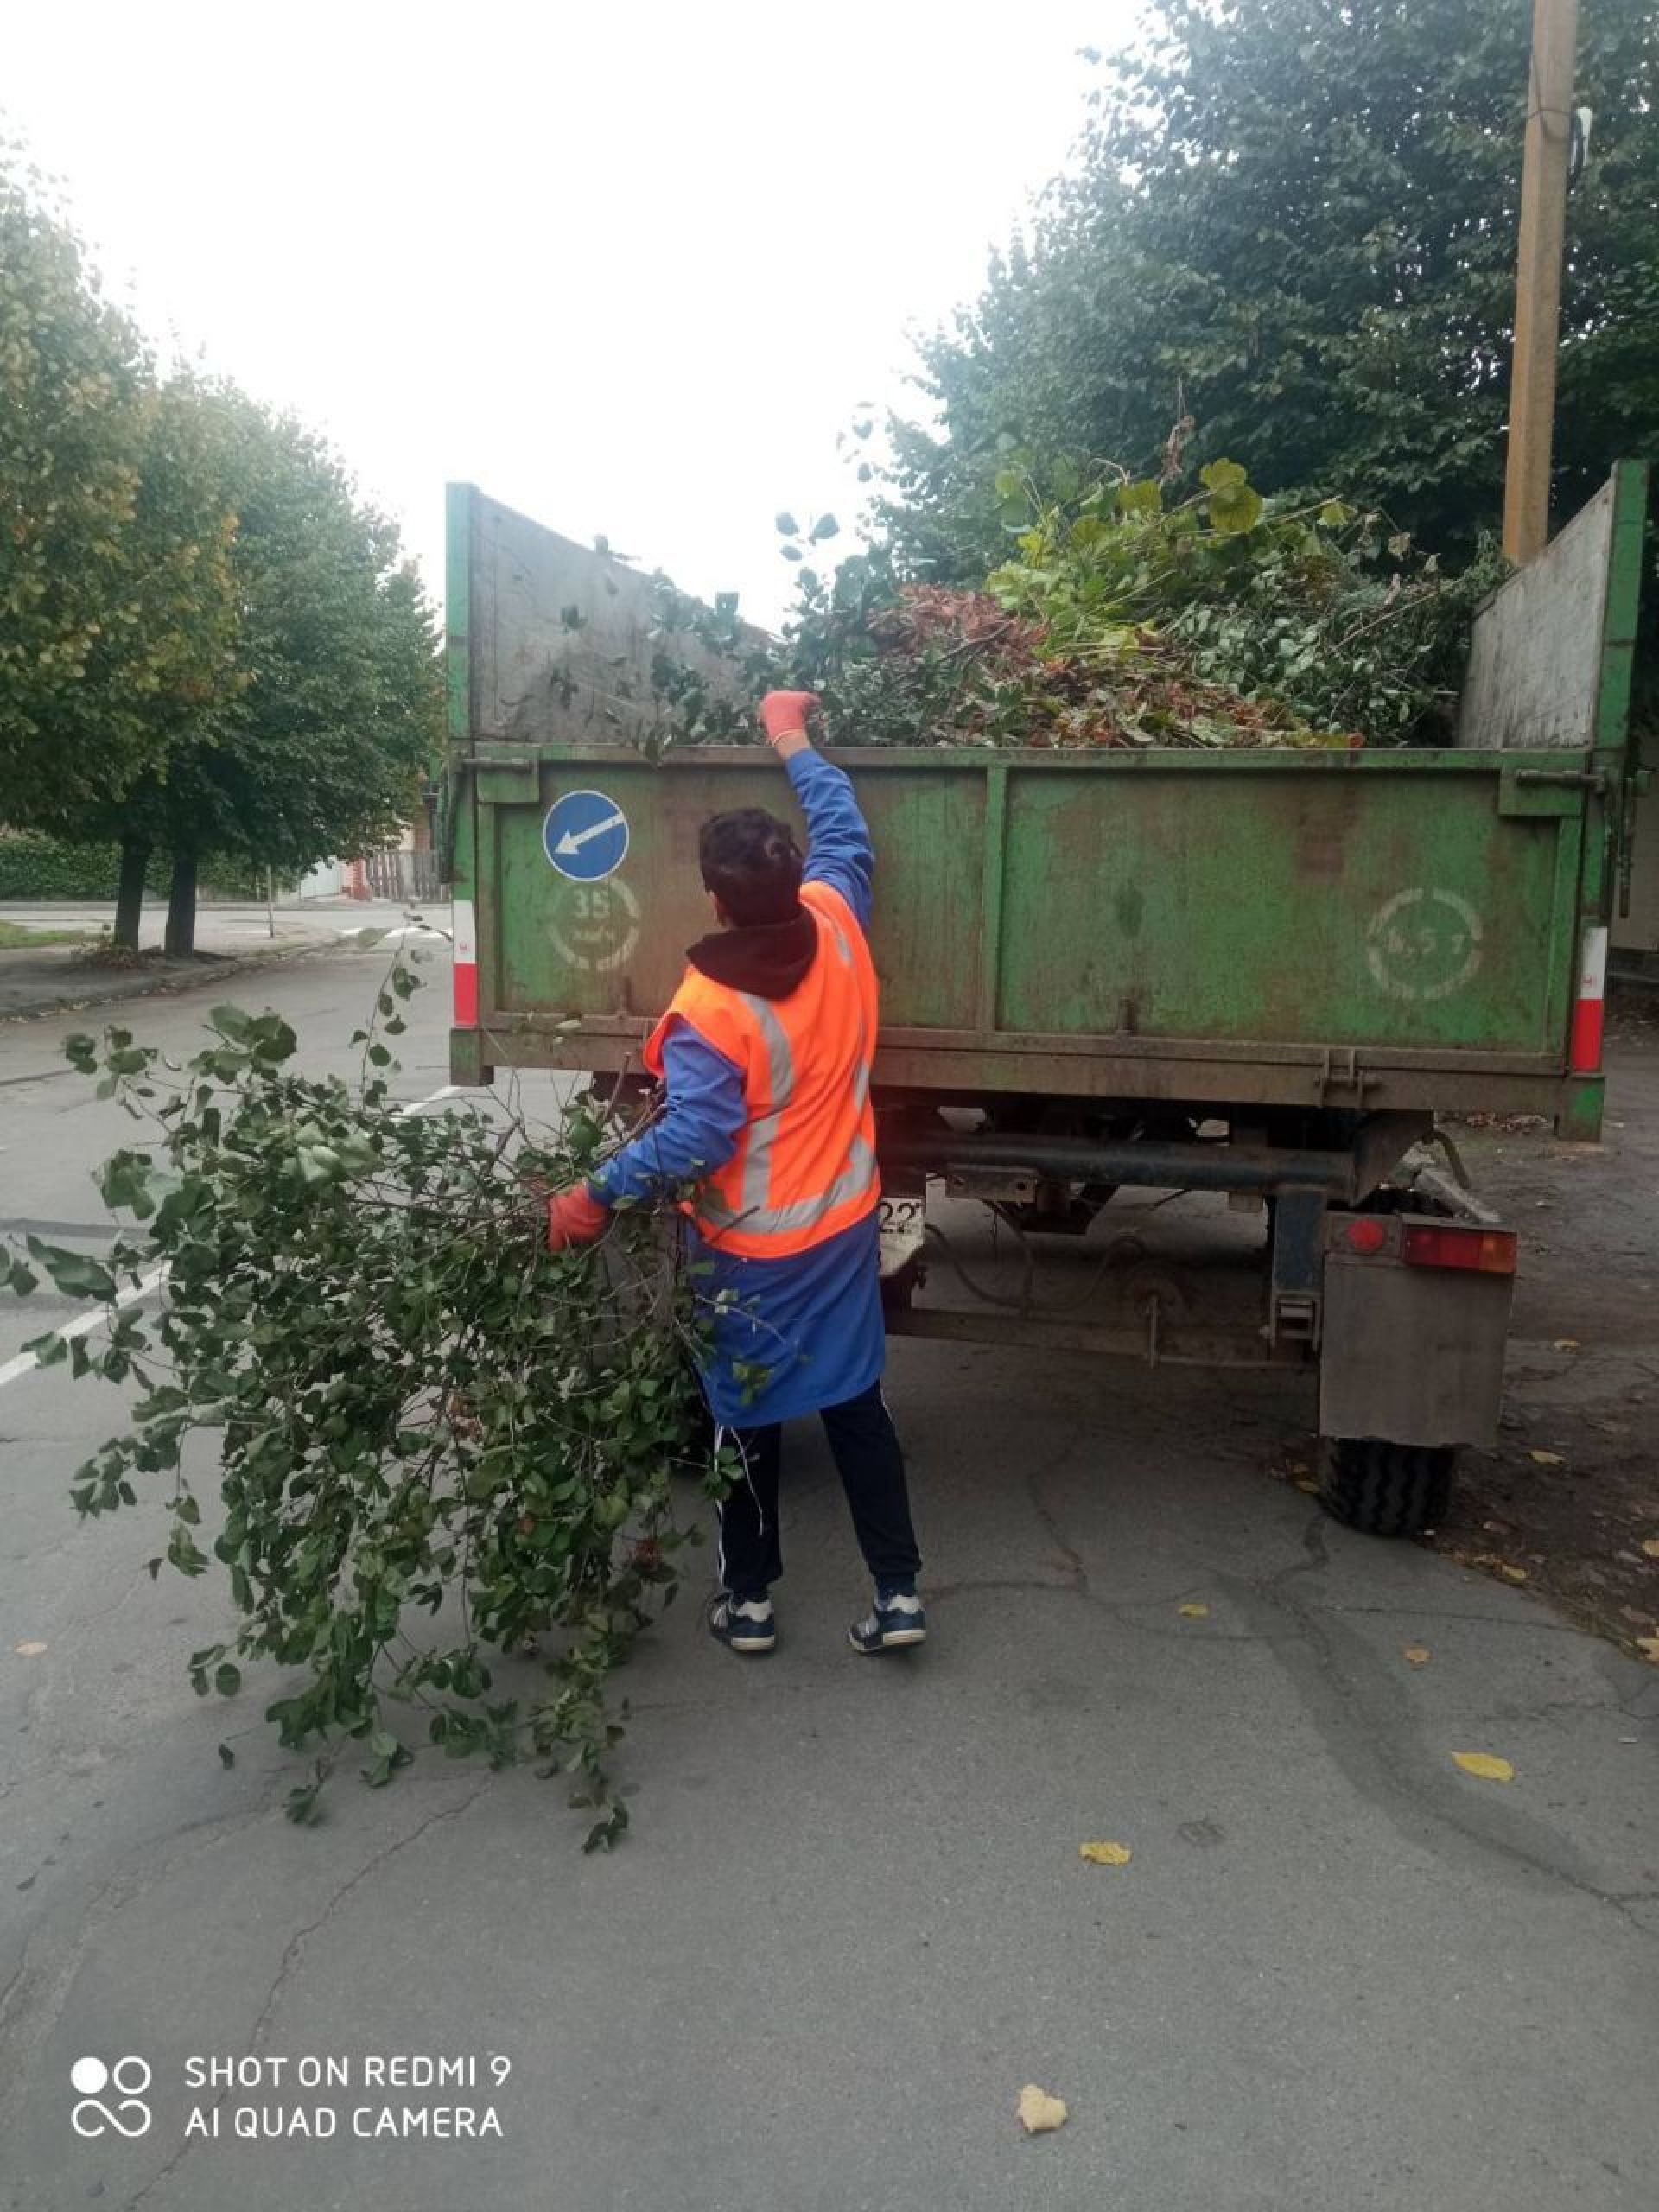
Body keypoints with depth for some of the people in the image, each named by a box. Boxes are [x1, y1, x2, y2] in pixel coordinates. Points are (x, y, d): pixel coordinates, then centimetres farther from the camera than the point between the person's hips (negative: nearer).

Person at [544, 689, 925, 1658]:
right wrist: (794, 741, 19)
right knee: (858, 1402, 15)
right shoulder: (838, 926, -11)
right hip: (846, 1224, 5)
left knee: (748, 1416, 13)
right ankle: (898, 1590, 20)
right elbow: (846, 832, 8)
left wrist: (596, 1196, -20)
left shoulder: (709, 1011, -26)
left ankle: (748, 1597, 28)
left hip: (754, 1249, -5)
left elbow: (695, 1137, -30)